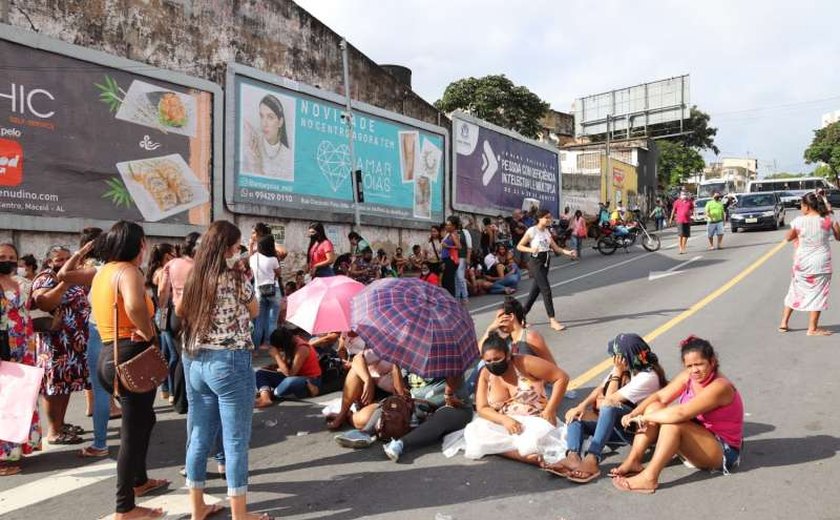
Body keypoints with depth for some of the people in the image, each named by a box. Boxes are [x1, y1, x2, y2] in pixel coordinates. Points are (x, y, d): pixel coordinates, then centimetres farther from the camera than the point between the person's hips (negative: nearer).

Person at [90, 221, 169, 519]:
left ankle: (139, 481, 41)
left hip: (110, 354, 10)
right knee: (133, 430, 0)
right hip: (131, 356, -10)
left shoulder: (103, 272, 13)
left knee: (144, 420, 26)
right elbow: (134, 305, -38)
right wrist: (149, 334, -21)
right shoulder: (128, 271, -16)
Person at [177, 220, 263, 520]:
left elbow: (179, 311, 23)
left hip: (194, 362, 7)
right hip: (230, 363, -6)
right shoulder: (236, 278, -12)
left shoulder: (194, 278, 5)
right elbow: (254, 312, 6)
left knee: (199, 436, 15)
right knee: (235, 440, 2)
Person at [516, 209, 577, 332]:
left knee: (536, 290, 12)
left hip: (545, 262, 8)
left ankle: (522, 316, 24)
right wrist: (531, 249, -27)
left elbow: (556, 248, 8)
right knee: (546, 290, -12)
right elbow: (519, 246, -10)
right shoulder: (532, 231, -11)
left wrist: (567, 252, -8)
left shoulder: (547, 232, 10)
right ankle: (552, 320, -10)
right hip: (536, 263, -8)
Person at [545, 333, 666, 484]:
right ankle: (573, 458, -35)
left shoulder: (647, 377, -20)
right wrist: (582, 406, -12)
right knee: (575, 416, -7)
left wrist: (617, 373, -12)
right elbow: (599, 389, 3)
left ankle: (591, 460, -44)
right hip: (617, 426, 9)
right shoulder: (625, 368, 4)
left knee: (609, 406, -36)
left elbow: (609, 400, -20)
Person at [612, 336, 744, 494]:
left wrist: (646, 418, -26)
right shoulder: (688, 377, -3)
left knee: (674, 423, -31)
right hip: (697, 437, 8)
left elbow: (680, 413, -35)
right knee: (654, 408, -9)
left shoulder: (720, 387, -26)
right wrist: (634, 414, -19)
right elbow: (660, 397, -4)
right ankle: (633, 462, -13)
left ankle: (649, 478, -33)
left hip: (723, 450, -8)